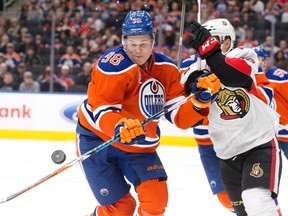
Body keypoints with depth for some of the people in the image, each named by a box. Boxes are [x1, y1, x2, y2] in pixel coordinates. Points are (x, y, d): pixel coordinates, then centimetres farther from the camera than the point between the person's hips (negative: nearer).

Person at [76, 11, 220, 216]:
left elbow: (179, 116, -4)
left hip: (139, 145, 5)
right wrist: (119, 128, -47)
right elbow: (101, 112, -27)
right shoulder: (114, 65, -20)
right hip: (98, 139, -5)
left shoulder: (166, 69, -2)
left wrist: (199, 101, -23)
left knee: (156, 198, -10)